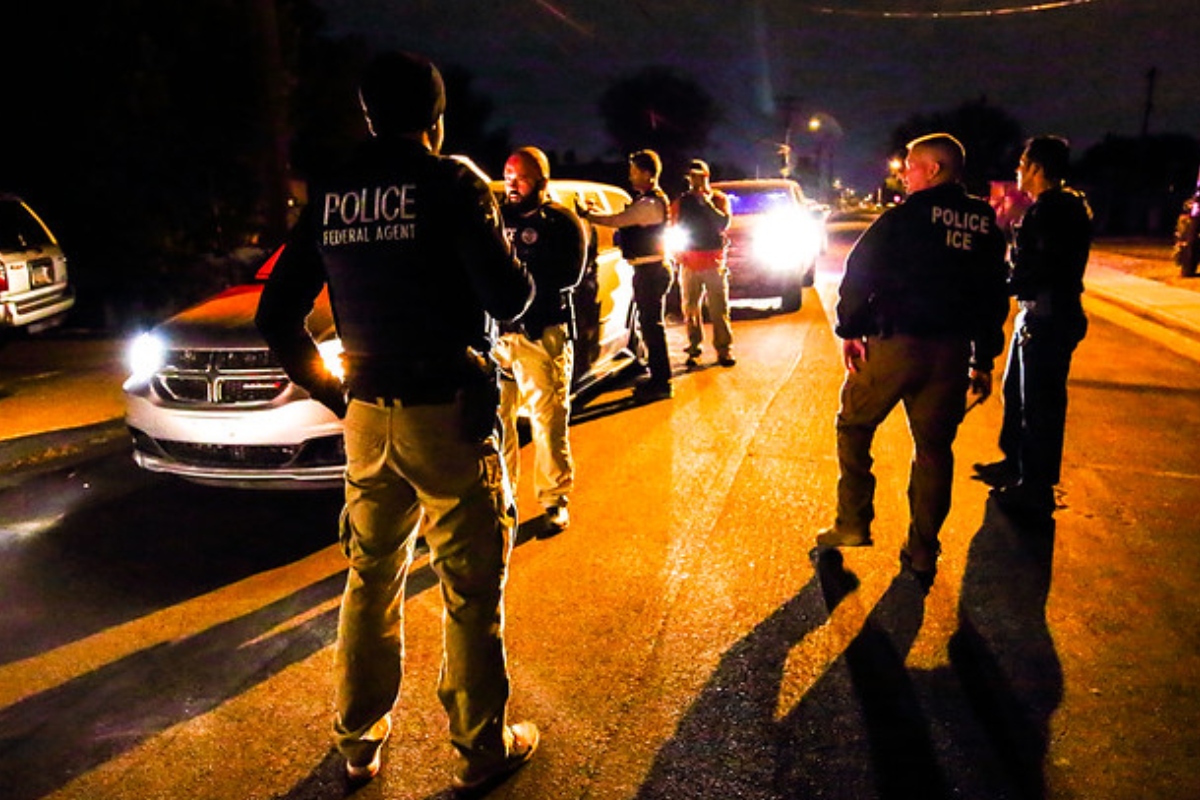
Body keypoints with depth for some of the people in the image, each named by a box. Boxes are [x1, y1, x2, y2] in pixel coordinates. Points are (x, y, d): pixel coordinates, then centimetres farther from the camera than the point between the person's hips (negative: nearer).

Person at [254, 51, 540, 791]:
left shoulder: (330, 195, 7)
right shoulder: (450, 181, -8)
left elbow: (277, 318, 9)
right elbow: (507, 295, -17)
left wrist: (331, 391, 17)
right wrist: (519, 275, 6)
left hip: (367, 416, 6)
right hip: (447, 413, -5)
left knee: (371, 577, 20)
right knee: (472, 589, 7)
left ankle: (361, 740, 35)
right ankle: (482, 748, 21)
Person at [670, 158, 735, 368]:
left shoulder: (719, 198, 8)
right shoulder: (680, 203, 12)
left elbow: (724, 223, -8)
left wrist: (707, 203, -12)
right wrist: (678, 256, 2)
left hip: (714, 261, -1)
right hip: (689, 262, 2)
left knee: (719, 307, -5)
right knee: (690, 308, 1)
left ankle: (724, 349, -1)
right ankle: (694, 349, 8)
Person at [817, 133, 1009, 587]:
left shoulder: (907, 215, -5)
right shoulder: (986, 226, 12)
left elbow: (861, 268, -12)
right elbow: (994, 298, 14)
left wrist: (849, 329, -7)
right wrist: (983, 361, 19)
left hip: (896, 343, -5)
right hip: (951, 351, 5)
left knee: (854, 426, 12)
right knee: (934, 448, 11)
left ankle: (853, 523, 10)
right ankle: (923, 554, 17)